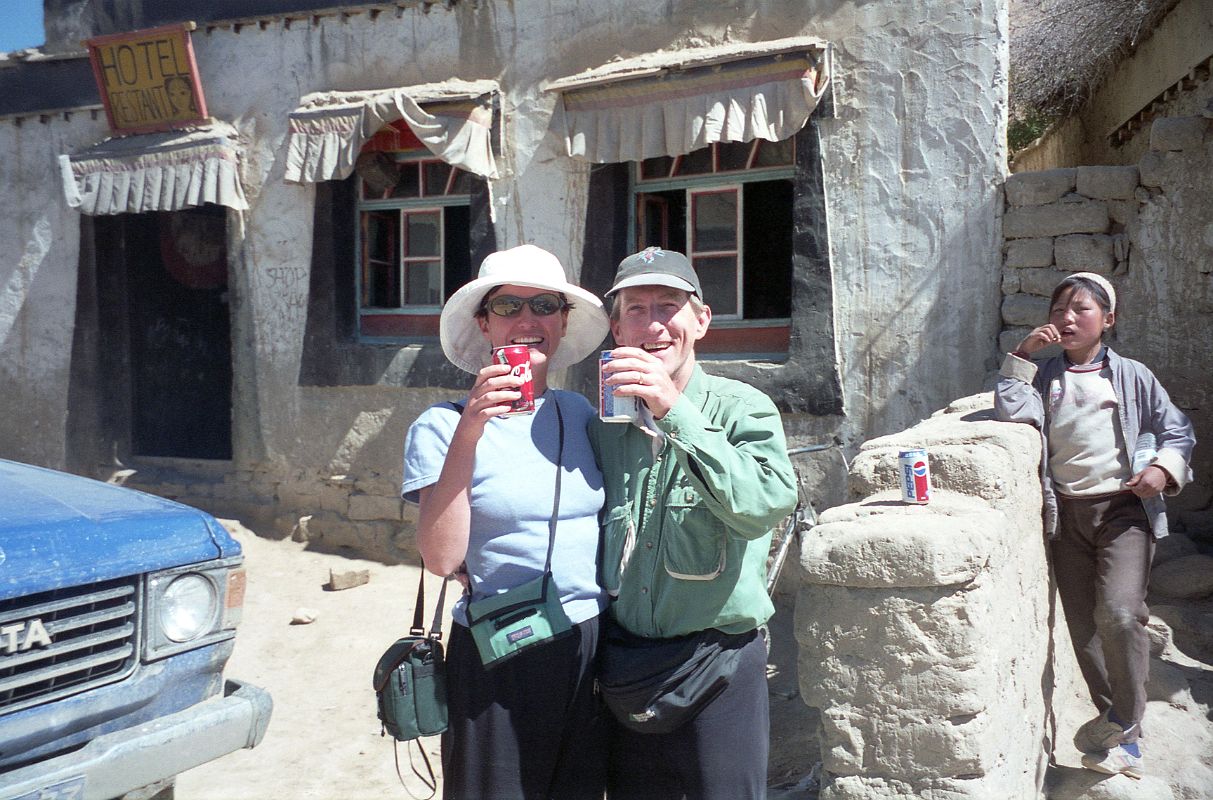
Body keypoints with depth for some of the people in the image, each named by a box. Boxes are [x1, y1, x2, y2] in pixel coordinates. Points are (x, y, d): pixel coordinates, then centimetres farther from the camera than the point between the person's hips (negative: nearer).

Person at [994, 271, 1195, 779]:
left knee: (1120, 613, -21)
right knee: (1083, 628, 6)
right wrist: (1022, 355, -10)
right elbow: (1011, 411, -11)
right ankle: (1121, 737, 21)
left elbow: (1178, 431, 10)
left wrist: (1163, 469, -8)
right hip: (1067, 513, 3)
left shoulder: (1131, 377, 4)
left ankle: (1123, 721, 2)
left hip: (1124, 508, -2)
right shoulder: (1045, 377, 8)